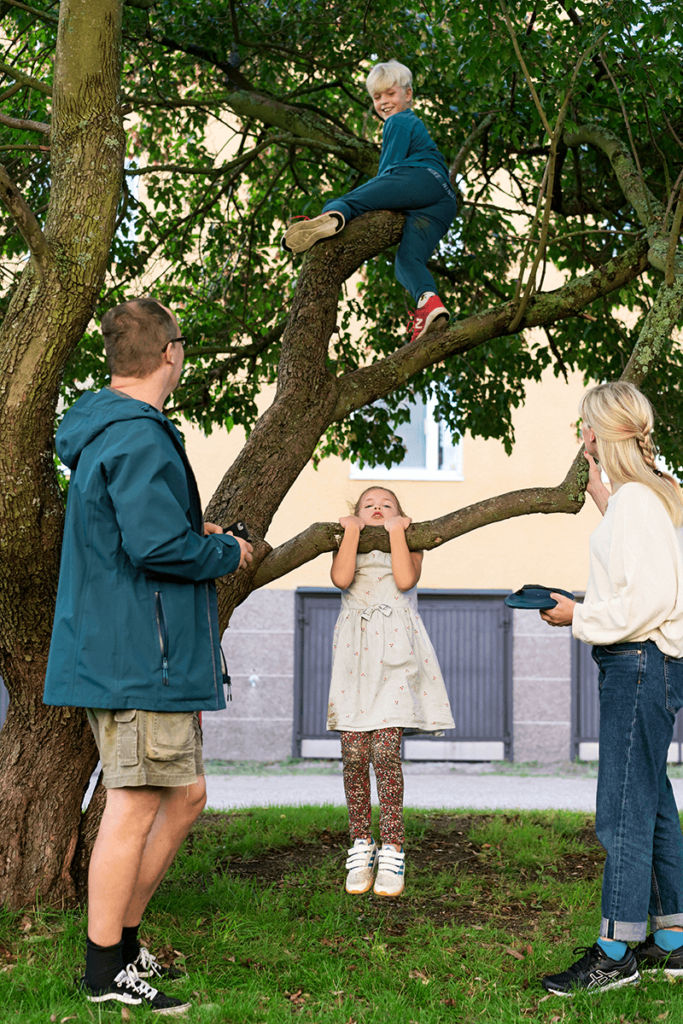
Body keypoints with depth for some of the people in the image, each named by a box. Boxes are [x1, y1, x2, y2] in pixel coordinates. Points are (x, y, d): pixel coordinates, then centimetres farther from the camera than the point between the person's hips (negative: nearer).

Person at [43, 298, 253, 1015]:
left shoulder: (100, 434, 18)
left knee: (185, 796, 16)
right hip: (139, 654, -11)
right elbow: (157, 545, -25)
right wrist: (227, 552, -8)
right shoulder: (138, 438, -17)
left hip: (116, 652, 11)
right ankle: (105, 973, 8)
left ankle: (123, 941, 25)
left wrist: (196, 535, 18)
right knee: (134, 811, -2)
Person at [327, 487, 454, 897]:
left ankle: (392, 852, -4)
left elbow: (405, 579, -8)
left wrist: (396, 530, -1)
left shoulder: (410, 547, 17)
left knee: (385, 752, -11)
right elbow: (341, 578, -6)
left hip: (394, 655, -2)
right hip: (356, 657, 2)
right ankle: (361, 847, 8)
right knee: (354, 755, -4)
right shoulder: (347, 546, 19)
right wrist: (352, 529, 0)